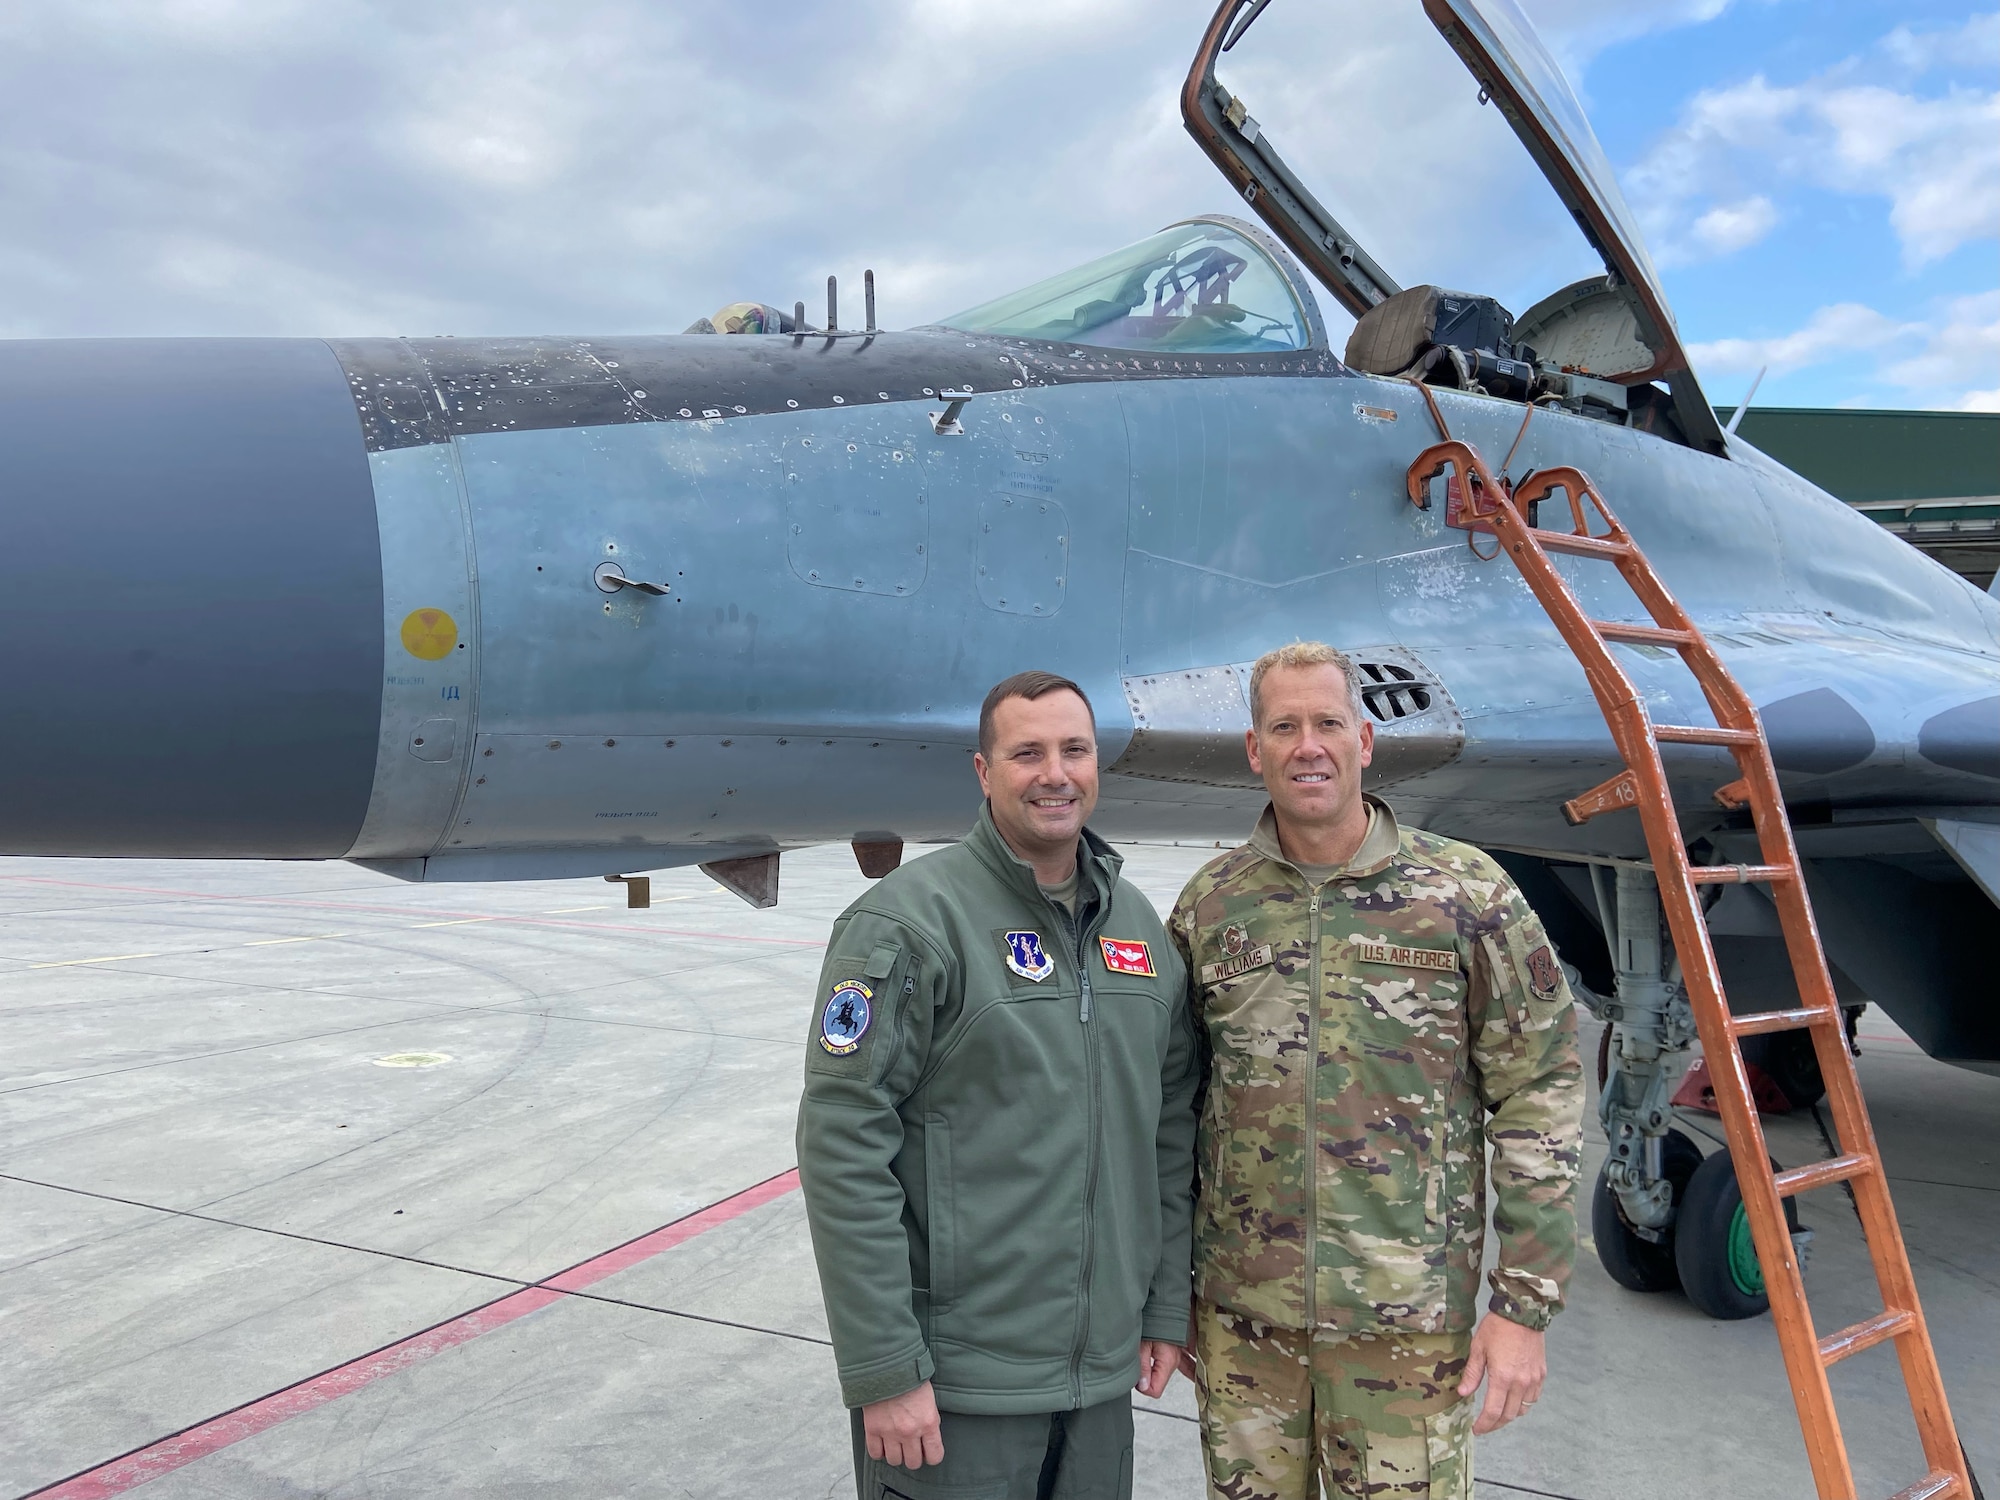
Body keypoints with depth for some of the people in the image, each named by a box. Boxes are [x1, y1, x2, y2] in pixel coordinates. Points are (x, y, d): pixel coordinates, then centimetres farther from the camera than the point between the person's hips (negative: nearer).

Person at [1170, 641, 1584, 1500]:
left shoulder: (1468, 897, -5)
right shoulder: (1210, 906, 2)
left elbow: (1538, 1096, -4)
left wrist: (1525, 1305, -6)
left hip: (1407, 1320, -2)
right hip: (1239, 1312, 3)